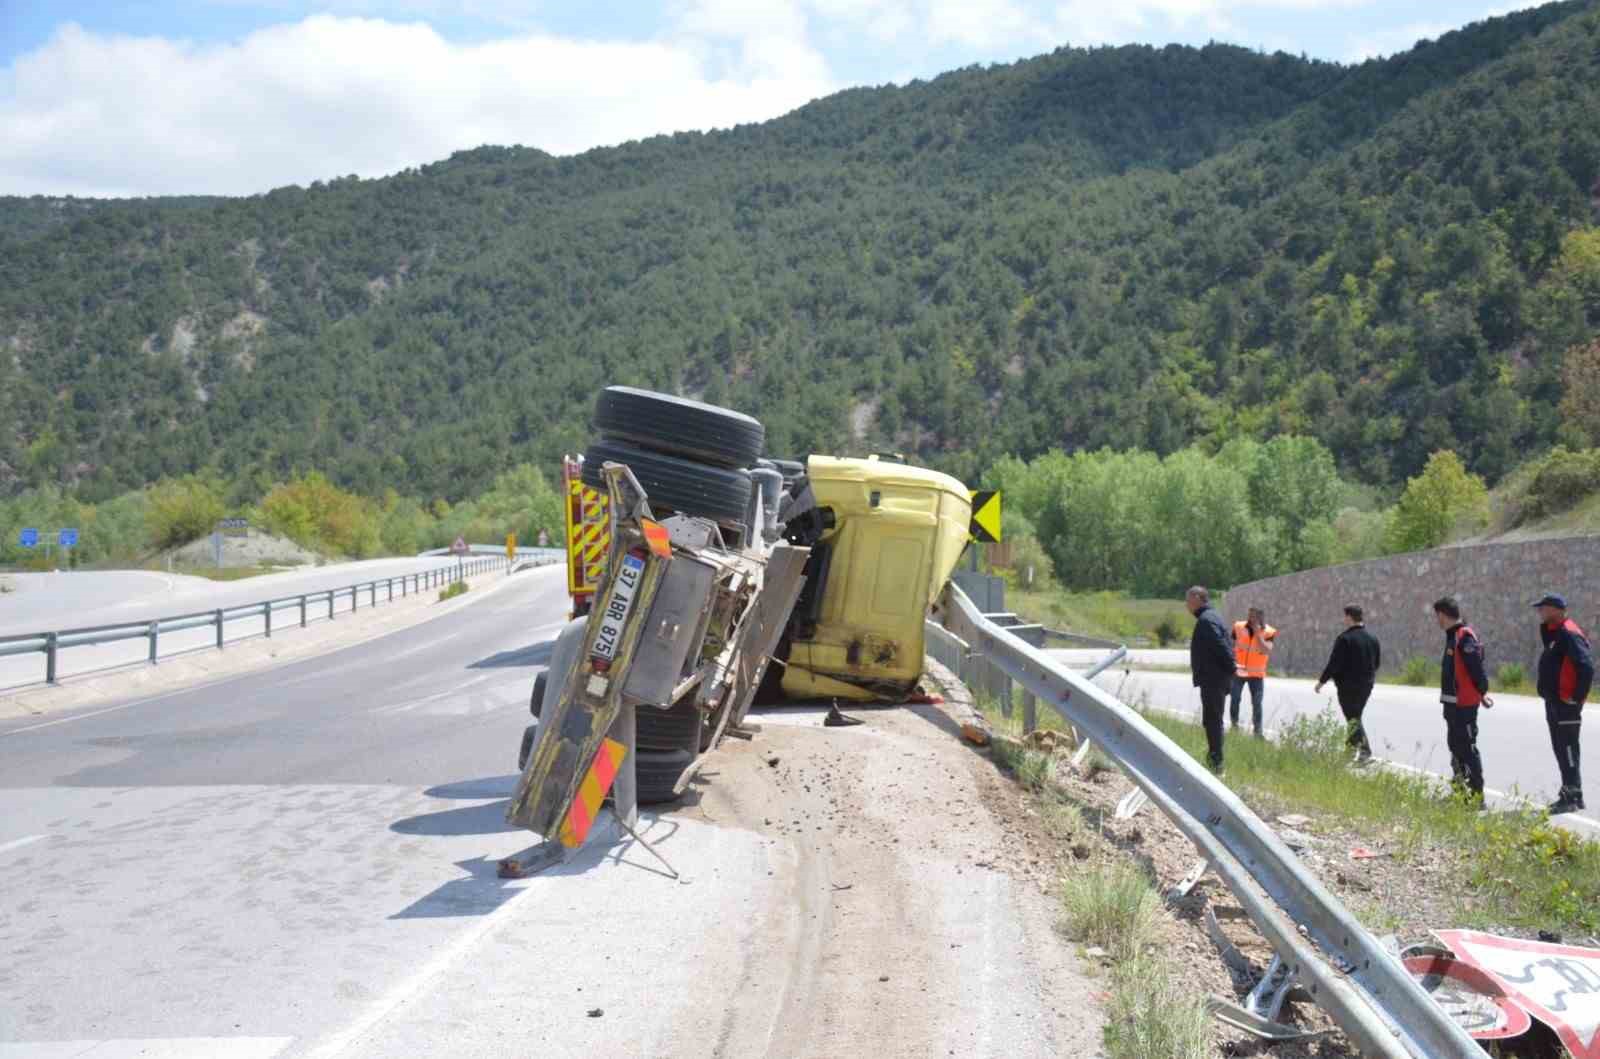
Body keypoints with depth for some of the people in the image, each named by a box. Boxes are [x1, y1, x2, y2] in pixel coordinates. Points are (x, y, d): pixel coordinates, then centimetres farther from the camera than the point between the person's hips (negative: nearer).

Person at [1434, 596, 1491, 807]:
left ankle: (1477, 795, -4)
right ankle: (1460, 790, 29)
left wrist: (1482, 693, -12)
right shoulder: (1453, 636, 13)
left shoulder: (1465, 638, -18)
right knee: (1455, 745, 18)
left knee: (1468, 748, -7)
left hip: (1465, 704, -11)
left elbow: (1477, 668, -20)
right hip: (1453, 703, 11)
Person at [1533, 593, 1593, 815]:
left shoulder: (1569, 634, -17)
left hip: (1566, 704, -10)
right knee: (1561, 749, 15)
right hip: (1554, 702, 10)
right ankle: (1570, 795, 22)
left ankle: (1573, 798, -5)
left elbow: (1587, 667, -24)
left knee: (1567, 749, -8)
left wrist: (1577, 697, -20)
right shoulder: (1553, 632, 14)